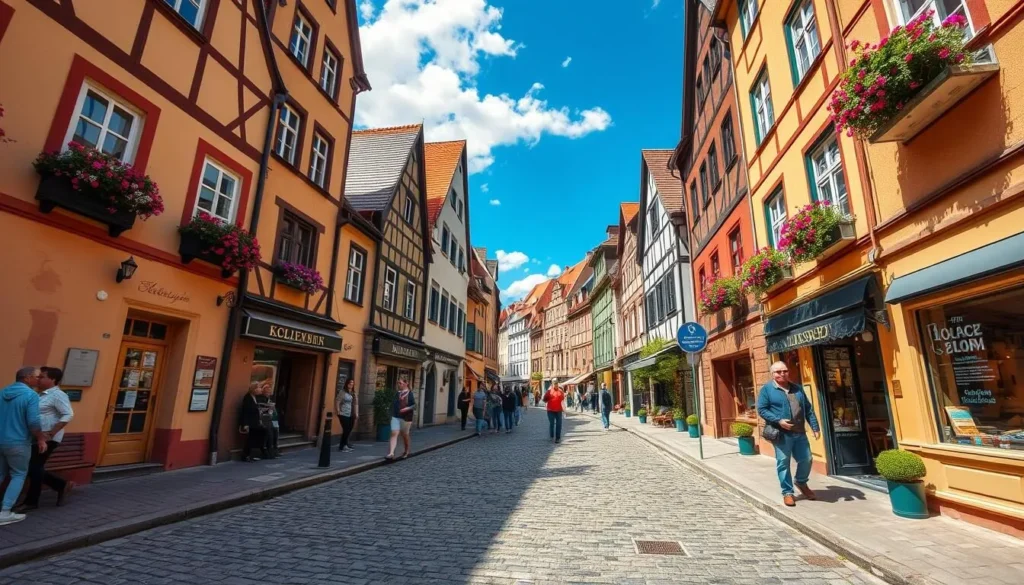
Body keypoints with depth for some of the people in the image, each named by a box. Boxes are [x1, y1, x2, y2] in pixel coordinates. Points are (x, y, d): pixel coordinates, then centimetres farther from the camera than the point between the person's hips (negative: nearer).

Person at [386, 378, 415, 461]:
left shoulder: (410, 394, -7)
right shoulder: (397, 393, 9)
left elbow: (414, 405, -10)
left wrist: (407, 408, -25)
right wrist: (392, 413, 13)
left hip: (406, 417, -4)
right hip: (395, 417, 4)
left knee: (405, 435, 11)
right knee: (394, 434, -10)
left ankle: (406, 451, 33)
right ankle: (391, 453, -16)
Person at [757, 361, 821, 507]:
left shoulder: (797, 389, 14)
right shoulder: (766, 389, -4)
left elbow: (808, 409, 16)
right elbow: (761, 410, -8)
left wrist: (815, 427, 7)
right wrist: (778, 421, -19)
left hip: (800, 432, 5)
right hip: (781, 434, -5)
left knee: (806, 459, 11)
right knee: (783, 463, 1)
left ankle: (801, 483, 38)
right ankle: (787, 492, 13)